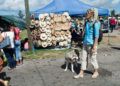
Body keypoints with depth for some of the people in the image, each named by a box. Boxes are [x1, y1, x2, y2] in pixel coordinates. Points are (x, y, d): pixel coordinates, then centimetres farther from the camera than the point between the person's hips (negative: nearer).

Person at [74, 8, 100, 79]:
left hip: (91, 44, -7)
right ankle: (81, 73, 15)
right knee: (84, 58, 9)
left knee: (93, 58, 7)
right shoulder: (87, 22, 8)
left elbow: (96, 35, -16)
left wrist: (94, 46, -19)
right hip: (85, 43, 7)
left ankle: (96, 72, 27)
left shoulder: (95, 23, -15)